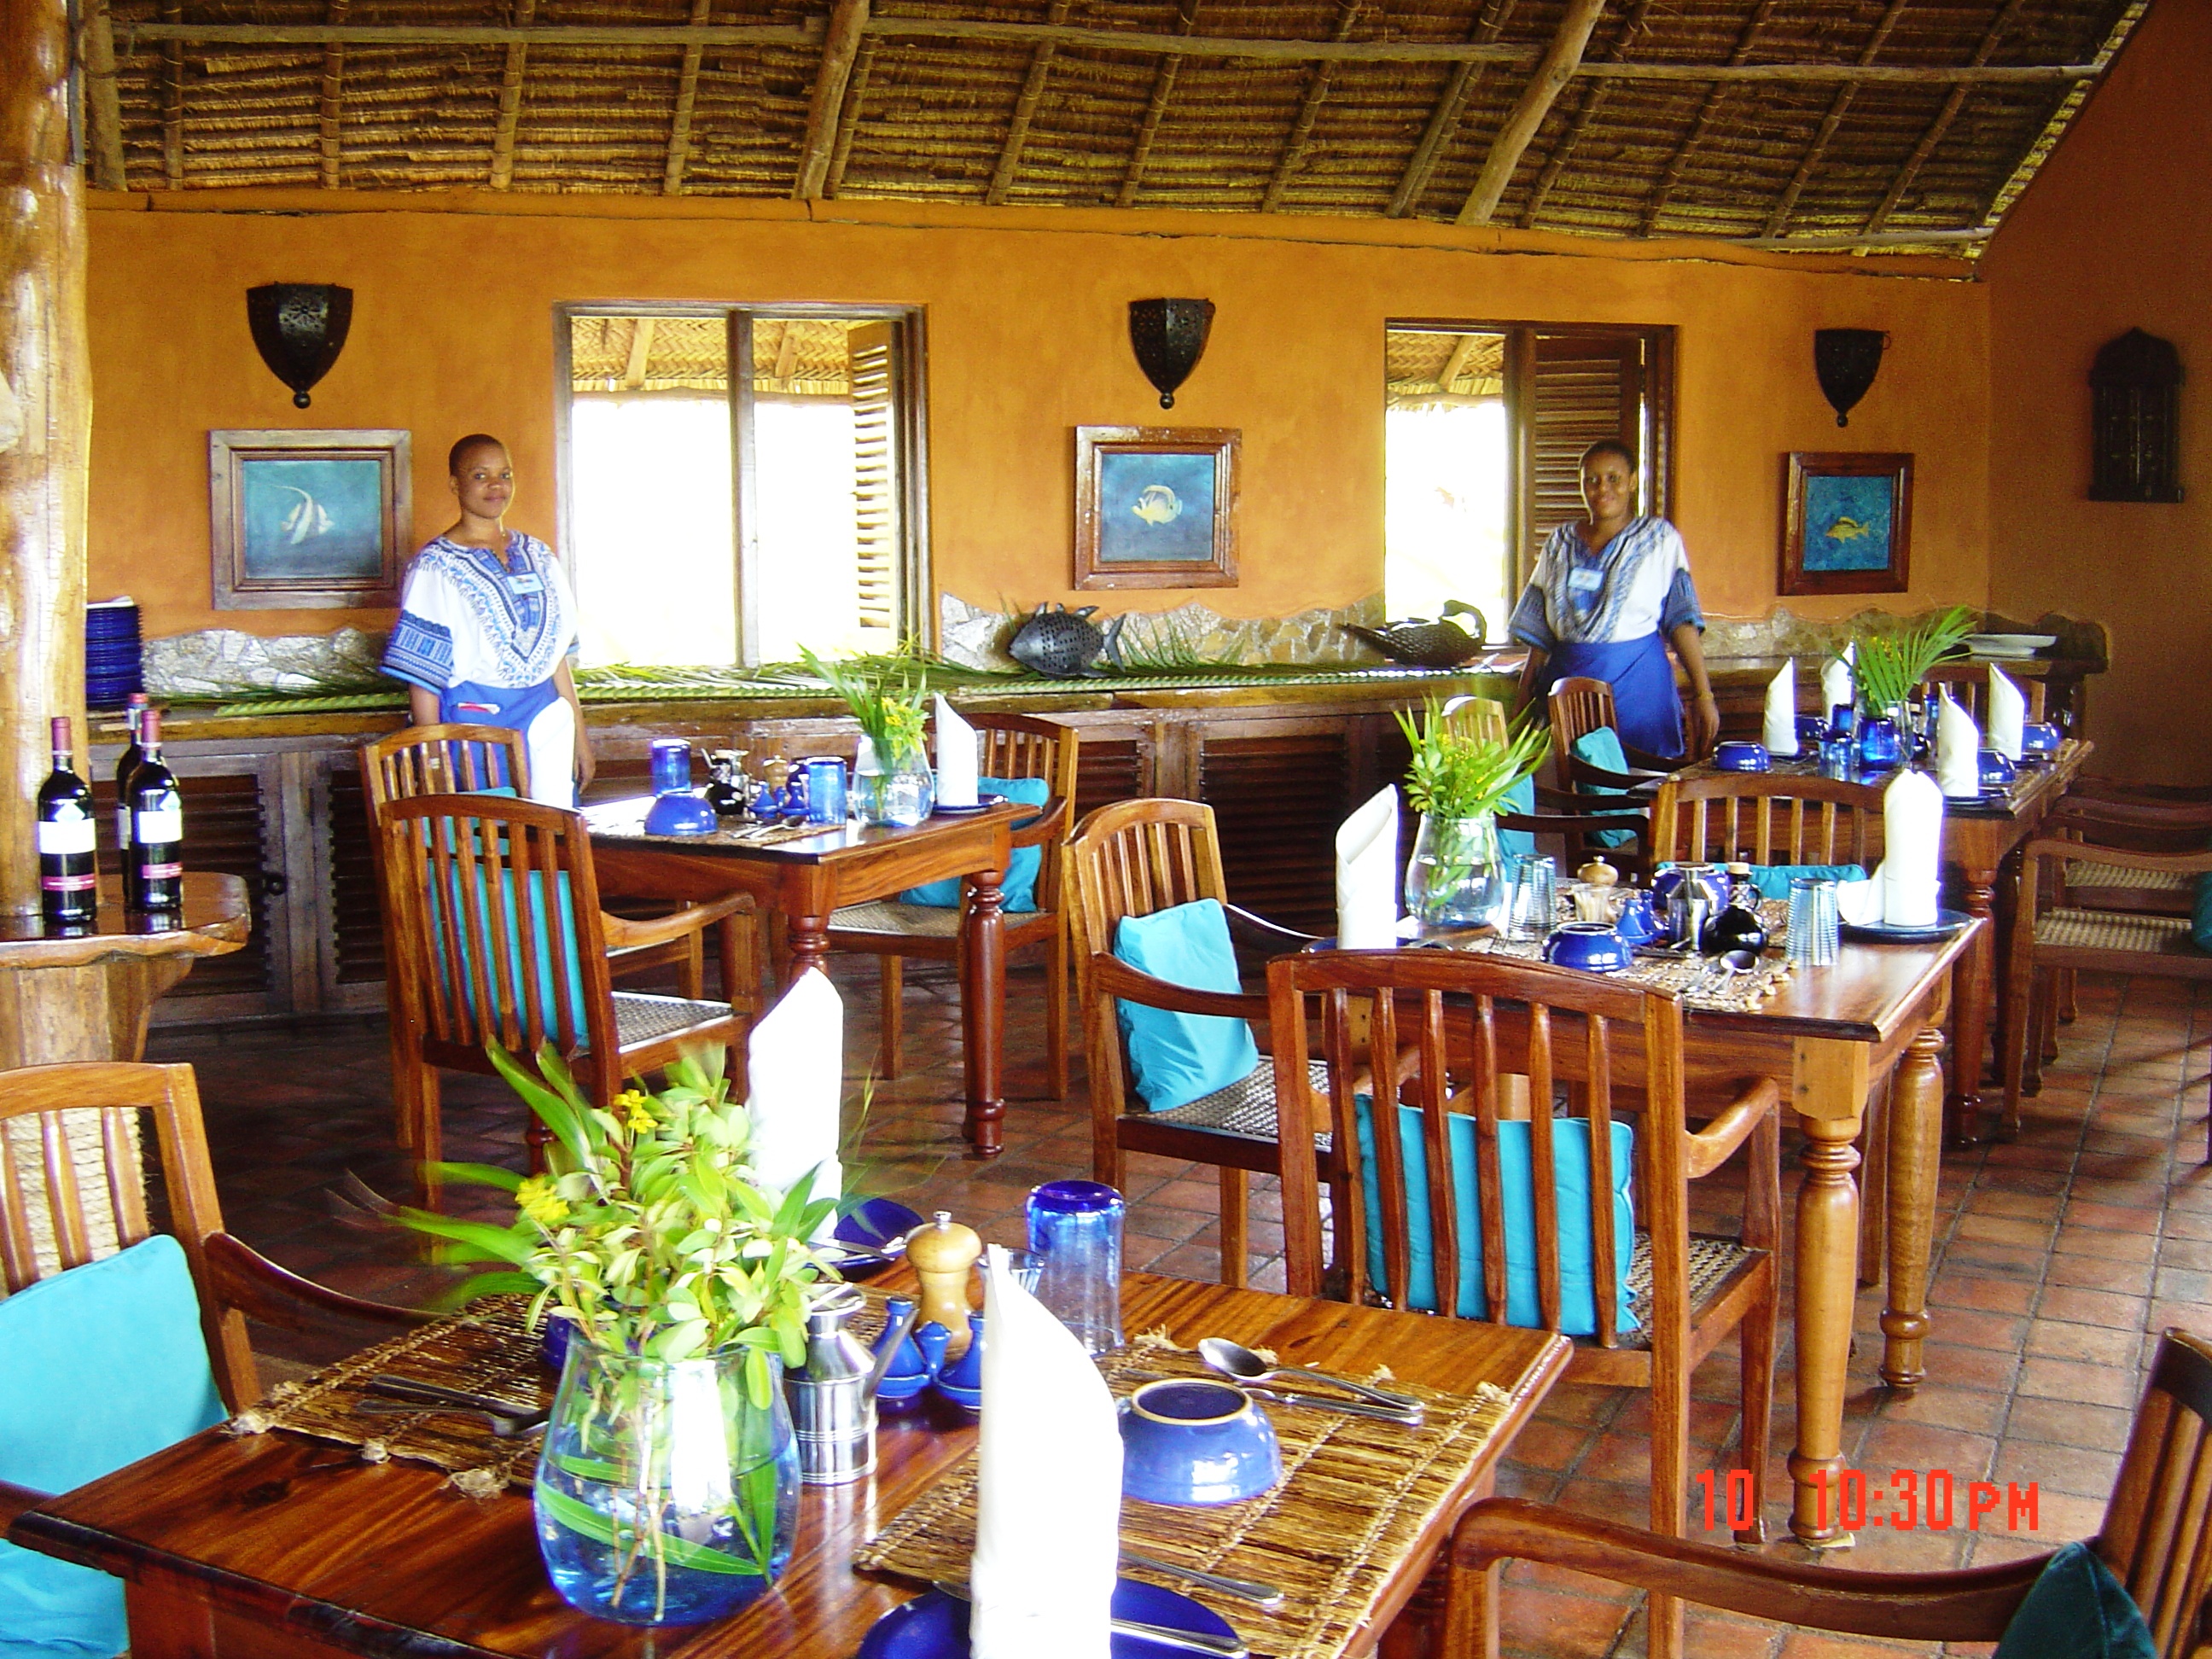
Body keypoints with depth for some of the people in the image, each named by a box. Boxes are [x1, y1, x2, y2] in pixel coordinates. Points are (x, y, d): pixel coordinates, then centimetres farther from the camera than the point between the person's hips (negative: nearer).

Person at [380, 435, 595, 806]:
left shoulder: (538, 557, 13)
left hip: (545, 720, 5)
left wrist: (578, 733, 15)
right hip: (474, 725, -5)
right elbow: (421, 674, -7)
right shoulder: (436, 567, -4)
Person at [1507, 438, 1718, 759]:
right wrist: (1524, 698, 9)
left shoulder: (1660, 539, 3)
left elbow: (1681, 621, -4)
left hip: (1638, 683, -3)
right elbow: (1539, 631, 13)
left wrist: (1703, 696, -11)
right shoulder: (1560, 544, 12)